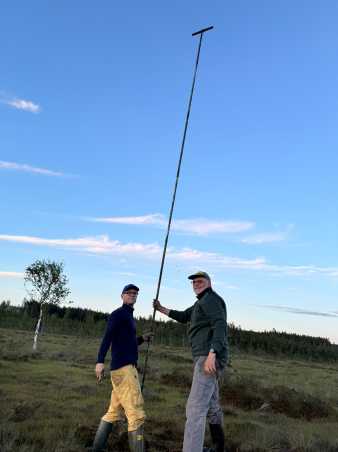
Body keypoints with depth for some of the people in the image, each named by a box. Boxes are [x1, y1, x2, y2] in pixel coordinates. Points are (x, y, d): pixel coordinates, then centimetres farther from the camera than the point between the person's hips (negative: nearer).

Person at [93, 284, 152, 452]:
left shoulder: (129, 317, 23)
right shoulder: (117, 314, -5)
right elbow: (107, 337, -19)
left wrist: (142, 339, 13)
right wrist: (100, 361, -31)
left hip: (126, 368, 9)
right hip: (123, 368, -9)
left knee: (114, 413, 13)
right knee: (136, 415, -11)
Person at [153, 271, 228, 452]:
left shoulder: (211, 298, -8)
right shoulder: (202, 303, 24)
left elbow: (220, 325, -22)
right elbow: (183, 317, 31)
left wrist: (211, 354, -33)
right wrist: (161, 309, 21)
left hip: (208, 358, -11)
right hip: (206, 358, 11)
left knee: (195, 408, -17)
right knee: (211, 405, 22)